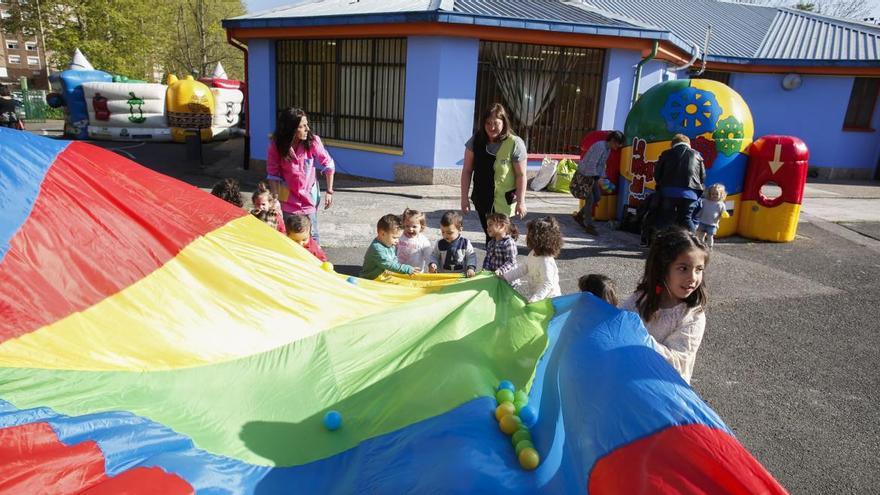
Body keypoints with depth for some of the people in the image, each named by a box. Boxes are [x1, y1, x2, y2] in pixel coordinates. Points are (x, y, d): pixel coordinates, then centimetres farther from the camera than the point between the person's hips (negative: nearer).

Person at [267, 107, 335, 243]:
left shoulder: (312, 141, -18)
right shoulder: (276, 145, -16)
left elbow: (328, 165, -7)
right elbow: (273, 174, -8)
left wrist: (329, 191, -6)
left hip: (309, 197, 0)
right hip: (289, 200, 0)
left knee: (312, 236, 7)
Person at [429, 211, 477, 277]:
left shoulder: (465, 243, -1)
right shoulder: (439, 244, 5)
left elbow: (471, 256, 0)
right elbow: (434, 256, 12)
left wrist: (471, 268, -16)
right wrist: (433, 264, -9)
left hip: (461, 275, -1)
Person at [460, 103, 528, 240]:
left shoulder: (515, 143, -15)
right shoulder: (476, 140, -5)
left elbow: (521, 175, -11)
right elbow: (467, 170, 0)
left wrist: (521, 202, -11)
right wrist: (464, 197, -1)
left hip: (504, 202, -4)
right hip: (482, 199, 4)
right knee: (489, 235, 16)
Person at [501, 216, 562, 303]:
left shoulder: (546, 262, -30)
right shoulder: (533, 254, -1)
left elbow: (548, 284, -32)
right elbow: (523, 268, 11)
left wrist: (534, 299, -38)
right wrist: (506, 277, 7)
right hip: (534, 289, 10)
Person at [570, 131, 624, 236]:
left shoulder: (608, 149, 6)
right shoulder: (599, 147, -24)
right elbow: (591, 164, -26)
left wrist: (602, 176, 8)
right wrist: (596, 176, -18)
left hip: (593, 176, 10)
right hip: (584, 175, -10)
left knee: (597, 197, 9)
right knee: (590, 199, -8)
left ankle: (579, 216, 24)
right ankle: (588, 225, 1)